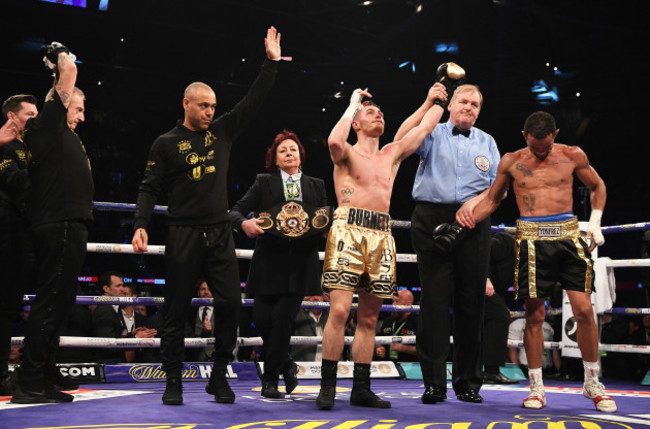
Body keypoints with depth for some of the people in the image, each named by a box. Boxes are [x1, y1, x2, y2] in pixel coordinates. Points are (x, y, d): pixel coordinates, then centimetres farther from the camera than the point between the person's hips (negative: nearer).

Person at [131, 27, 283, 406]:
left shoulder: (223, 131, 10)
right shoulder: (167, 143, 2)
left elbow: (253, 102, 9)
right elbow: (150, 188, 0)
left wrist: (272, 64, 5)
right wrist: (141, 225, -13)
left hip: (220, 233, 3)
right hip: (184, 235, -3)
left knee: (231, 303, -4)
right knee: (177, 310, 1)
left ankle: (219, 377, 8)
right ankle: (173, 381, 12)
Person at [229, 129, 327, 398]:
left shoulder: (316, 185, 16)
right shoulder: (264, 183, 10)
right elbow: (236, 211, 3)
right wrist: (244, 223, -19)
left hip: (301, 262, 0)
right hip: (269, 261, 0)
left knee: (283, 316, -10)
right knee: (262, 318, -6)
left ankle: (270, 378, 6)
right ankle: (285, 365, 21)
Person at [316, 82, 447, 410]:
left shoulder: (393, 154, 22)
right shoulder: (347, 154, 8)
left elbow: (424, 128, 22)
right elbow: (334, 141, -15)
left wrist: (437, 99, 30)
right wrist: (352, 104, -1)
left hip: (381, 236, 5)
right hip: (348, 229, -5)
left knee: (369, 318, 6)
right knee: (339, 310, -14)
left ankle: (361, 389, 12)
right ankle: (327, 387, -8)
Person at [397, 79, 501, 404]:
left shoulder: (487, 142, 21)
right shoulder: (434, 133, 12)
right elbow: (401, 141, -9)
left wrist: (478, 201, -8)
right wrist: (428, 104, -10)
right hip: (432, 218, -2)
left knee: (471, 299, 1)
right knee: (435, 298, -6)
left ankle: (468, 381, 9)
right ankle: (434, 382, -3)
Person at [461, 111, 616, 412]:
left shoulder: (573, 156, 7)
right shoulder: (512, 161, 7)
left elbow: (597, 187, 20)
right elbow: (492, 199, 16)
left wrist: (595, 223, 6)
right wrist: (470, 218, -2)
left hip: (568, 234, 1)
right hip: (532, 238, 0)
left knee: (584, 309, -5)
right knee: (535, 314, 0)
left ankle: (592, 383, 12)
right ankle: (536, 387, 11)